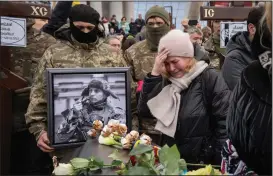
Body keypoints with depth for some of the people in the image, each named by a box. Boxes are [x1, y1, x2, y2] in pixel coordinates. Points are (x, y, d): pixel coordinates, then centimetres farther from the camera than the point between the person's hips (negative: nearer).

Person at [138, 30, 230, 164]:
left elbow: (225, 120, -11)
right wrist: (154, 74, -11)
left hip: (203, 161, -4)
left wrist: (222, 160, -13)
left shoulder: (209, 78, -8)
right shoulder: (166, 82, 6)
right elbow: (144, 113, -5)